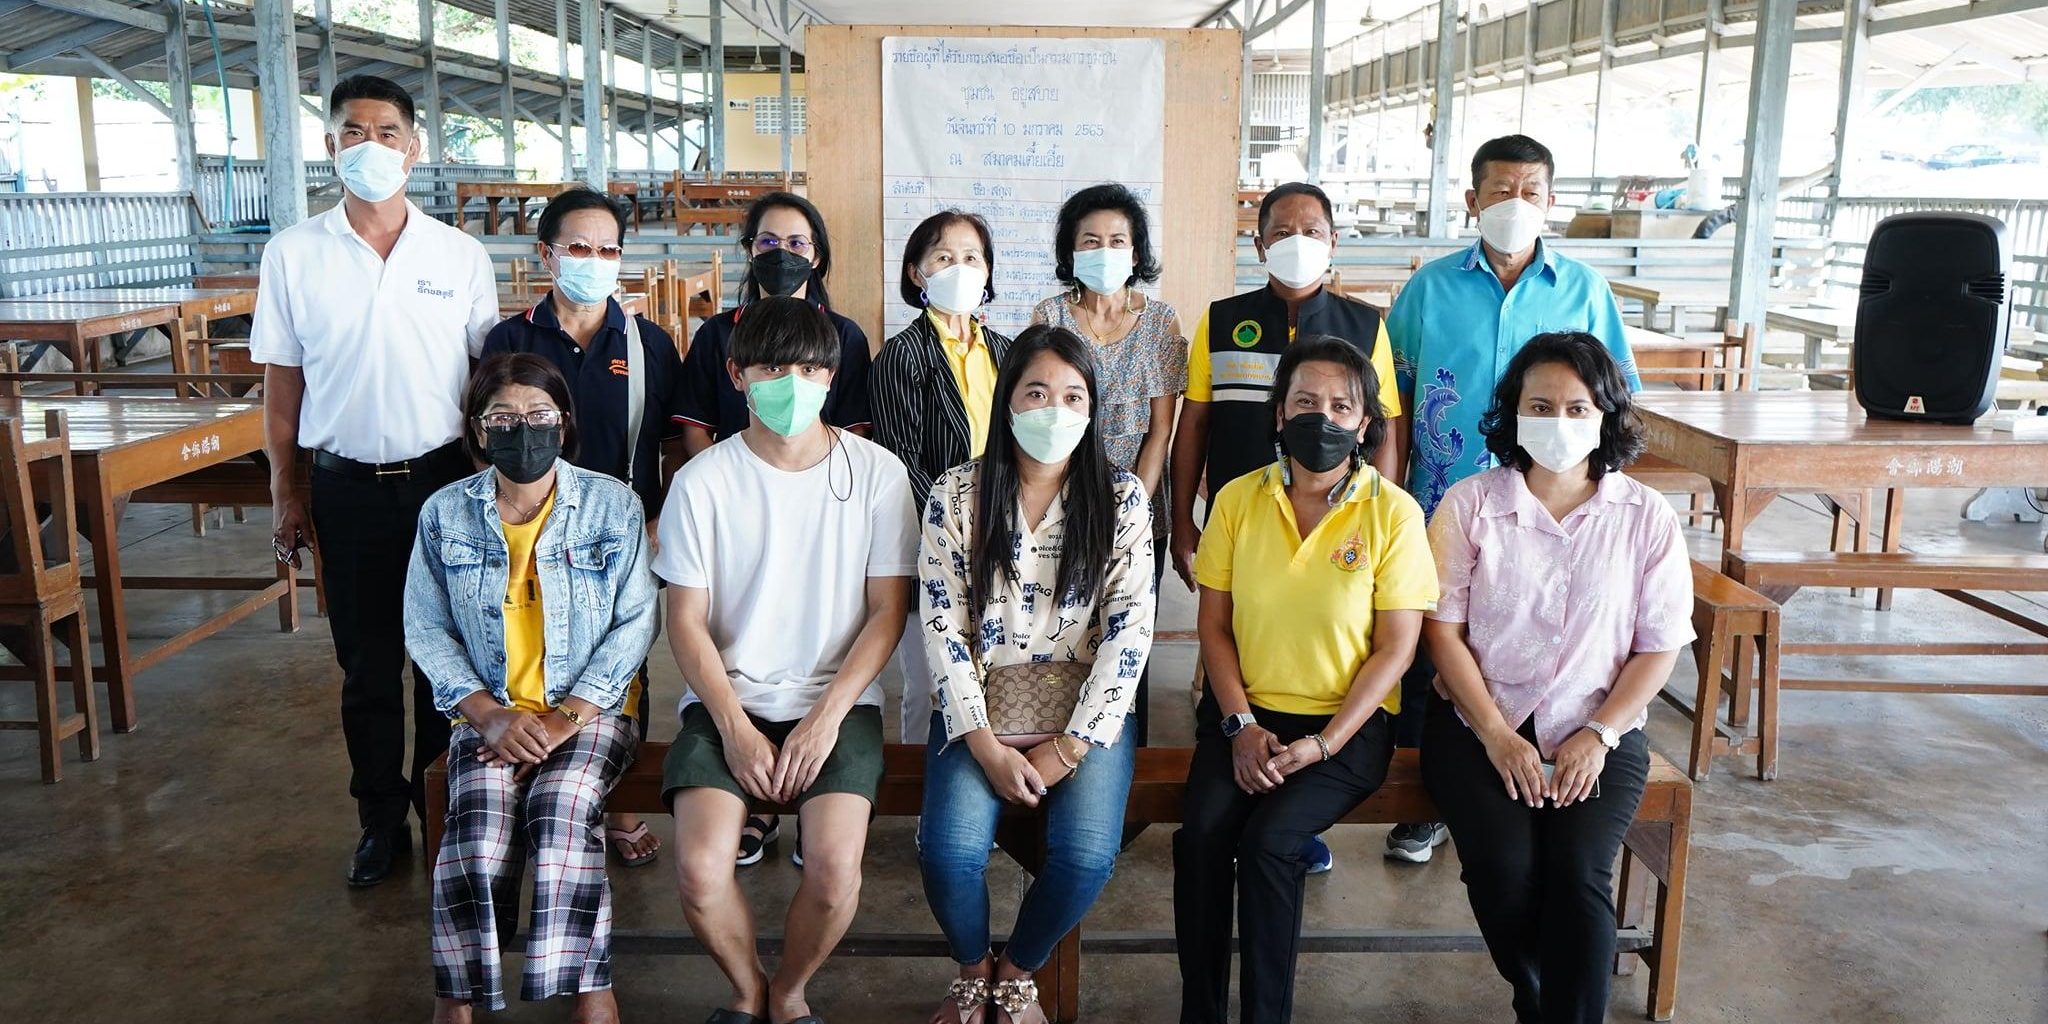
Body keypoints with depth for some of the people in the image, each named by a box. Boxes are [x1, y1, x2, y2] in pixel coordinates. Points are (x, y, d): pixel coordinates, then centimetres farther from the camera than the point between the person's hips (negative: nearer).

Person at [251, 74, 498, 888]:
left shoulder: (461, 256, 0)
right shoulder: (293, 253, 0)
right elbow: (282, 380, 4)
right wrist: (284, 495, 3)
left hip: (445, 477, 0)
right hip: (347, 485, 0)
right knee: (367, 663, 10)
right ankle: (381, 817, 25)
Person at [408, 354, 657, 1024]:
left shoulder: (612, 505, -2)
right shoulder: (445, 514, 4)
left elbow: (635, 621, -5)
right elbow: (426, 629, 4)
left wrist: (567, 717, -13)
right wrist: (488, 714, -11)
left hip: (590, 708, -1)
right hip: (489, 711, 2)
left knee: (560, 809, -30)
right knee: (478, 821, -26)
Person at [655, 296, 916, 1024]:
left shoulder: (876, 473, -2)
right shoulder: (702, 481, -2)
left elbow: (888, 610, -1)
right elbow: (686, 620, 0)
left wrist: (827, 716, -11)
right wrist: (735, 727, -11)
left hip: (838, 701, 0)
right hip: (727, 699, 1)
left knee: (835, 868, -23)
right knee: (700, 870, -21)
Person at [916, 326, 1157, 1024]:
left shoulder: (1121, 500, 0)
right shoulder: (956, 495, 0)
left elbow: (1128, 631, -5)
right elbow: (943, 627, -3)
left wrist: (1068, 747, -12)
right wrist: (987, 747, -12)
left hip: (1084, 713, 0)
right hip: (979, 712, 0)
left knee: (1087, 855, -24)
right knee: (949, 850, -23)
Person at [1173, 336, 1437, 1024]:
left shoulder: (1392, 513, -6)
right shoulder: (1239, 498, 2)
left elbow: (1396, 646, -6)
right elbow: (1213, 624, 5)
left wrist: (1322, 743, -14)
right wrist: (1241, 725, -7)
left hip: (1349, 721, -2)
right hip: (1245, 712, 3)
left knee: (1268, 841, -25)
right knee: (1201, 832, -22)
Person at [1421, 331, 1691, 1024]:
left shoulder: (1647, 518, 3)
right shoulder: (1469, 504, 0)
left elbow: (1660, 645, 3)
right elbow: (1444, 628, -3)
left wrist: (1598, 736, -9)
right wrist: (1498, 735, -11)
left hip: (1598, 731, 1)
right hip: (1479, 725, 0)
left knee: (1579, 869, -24)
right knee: (1505, 868, -21)